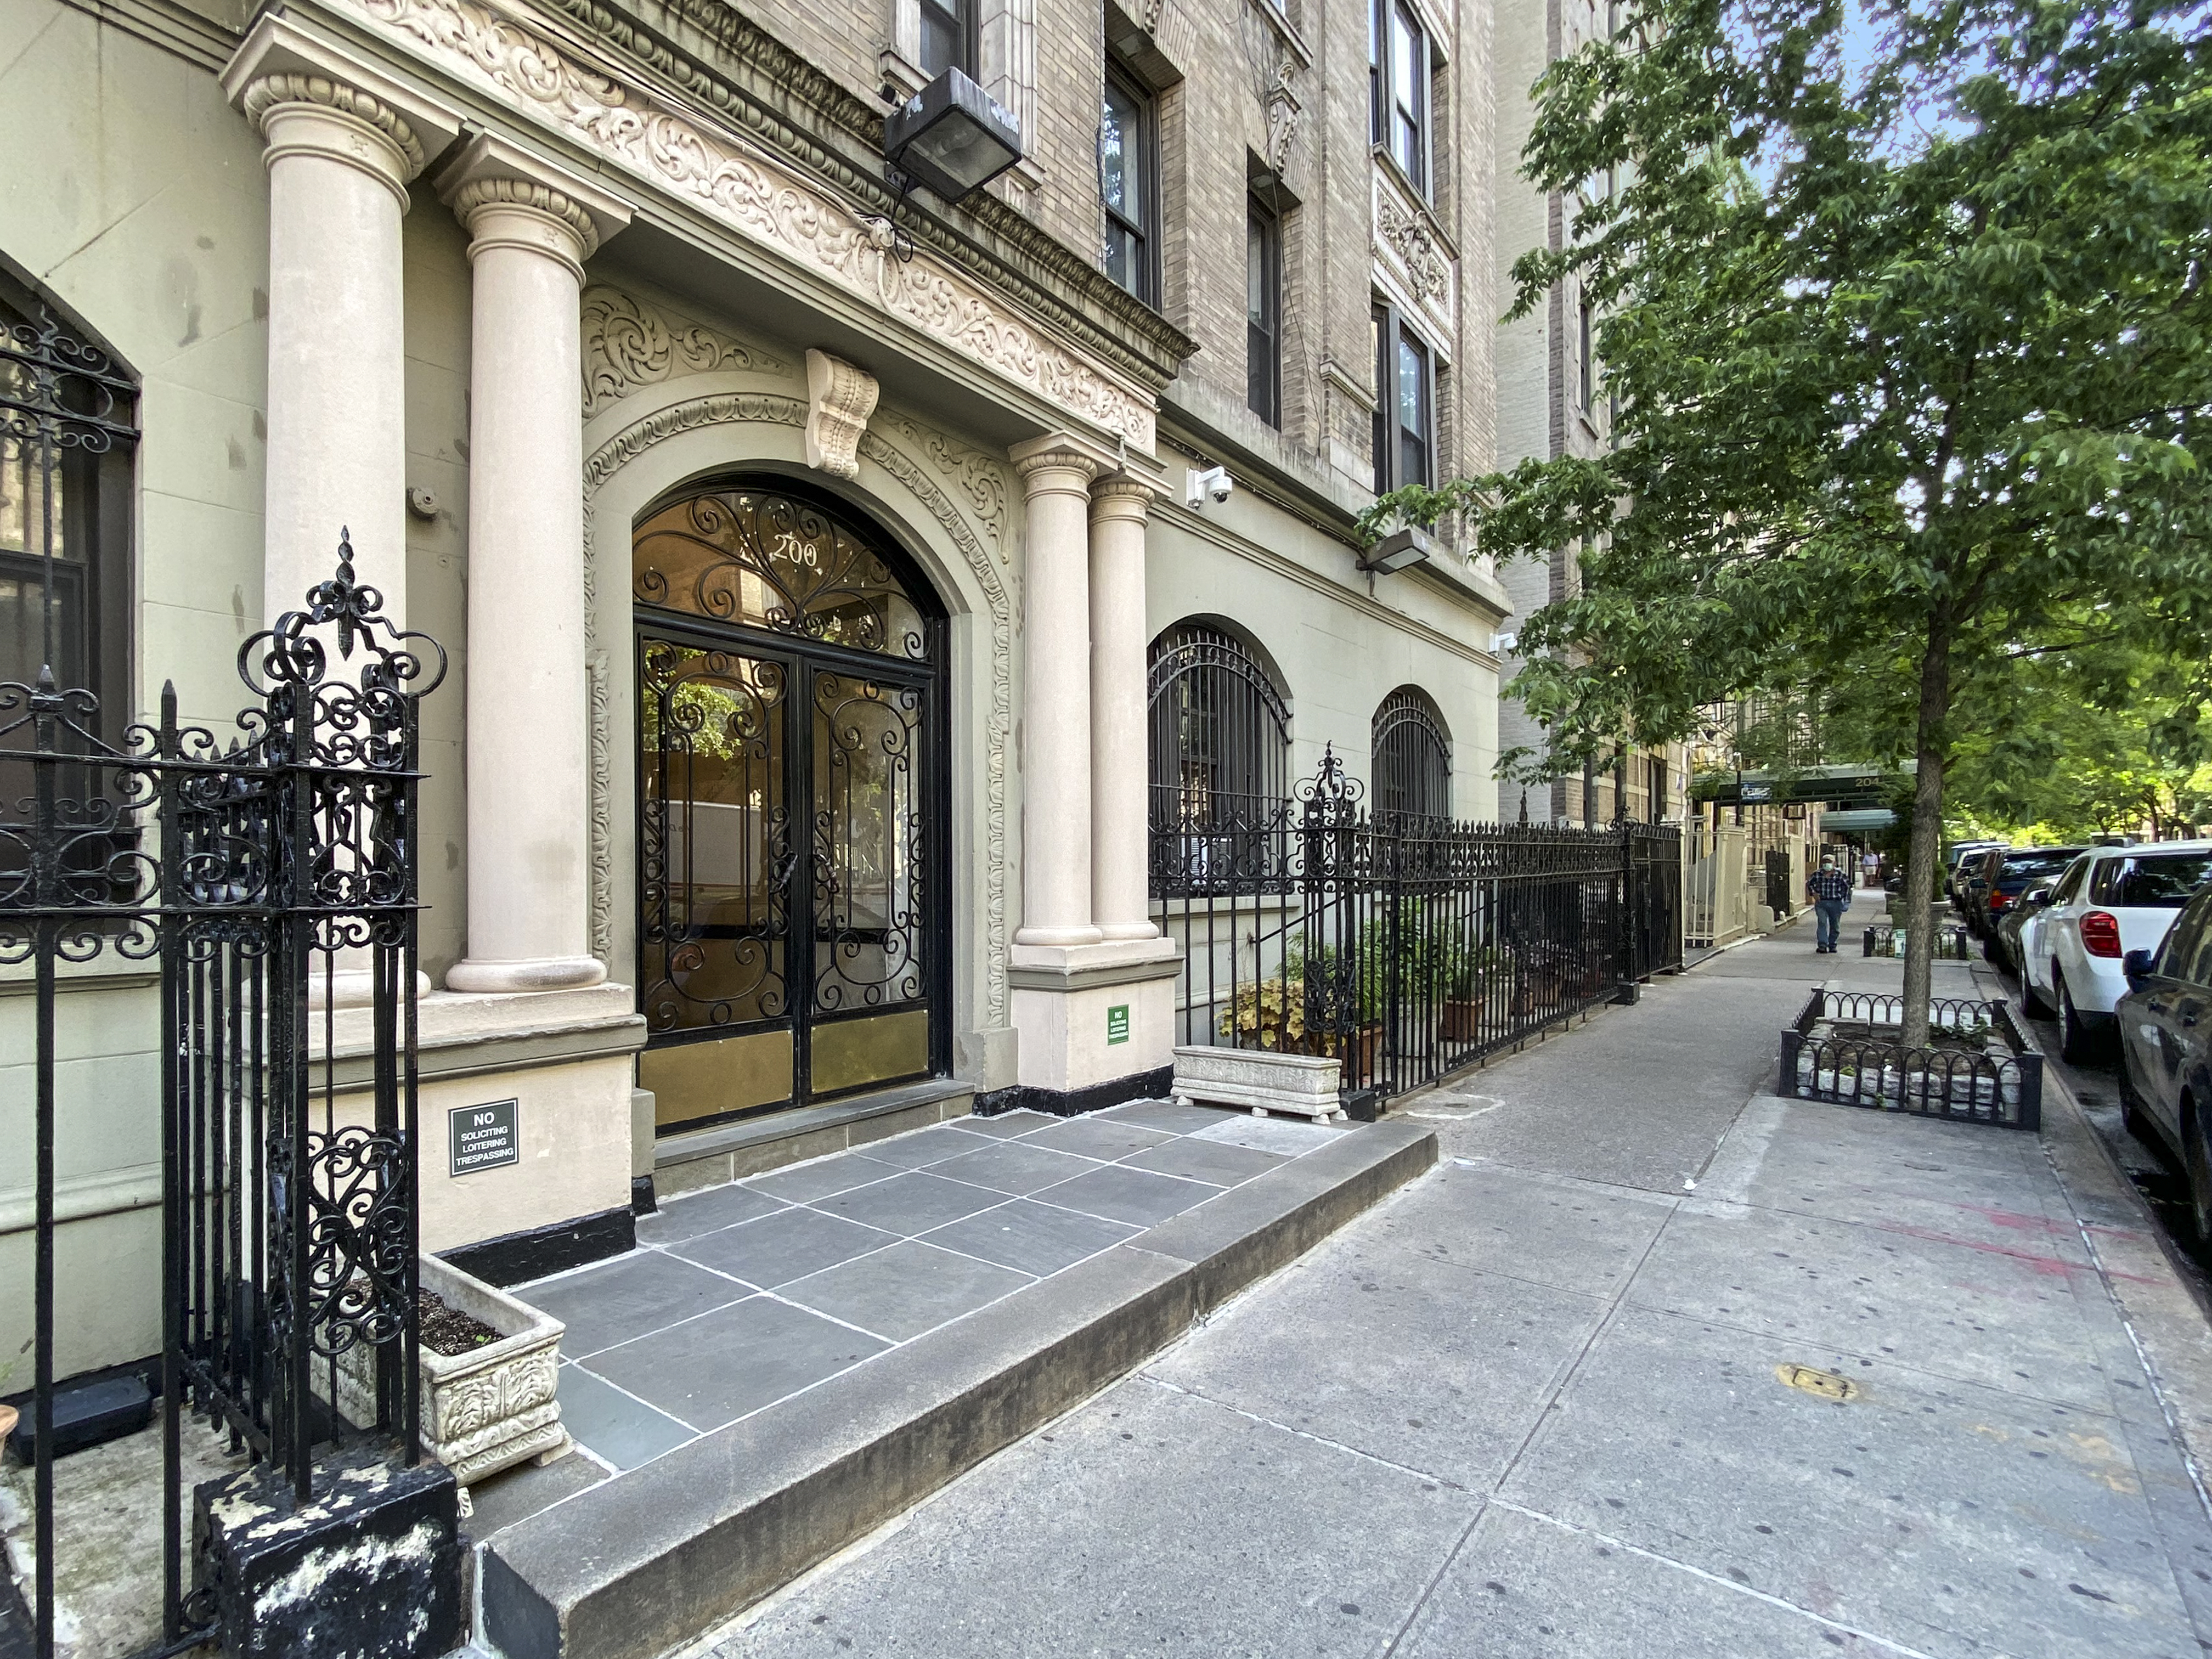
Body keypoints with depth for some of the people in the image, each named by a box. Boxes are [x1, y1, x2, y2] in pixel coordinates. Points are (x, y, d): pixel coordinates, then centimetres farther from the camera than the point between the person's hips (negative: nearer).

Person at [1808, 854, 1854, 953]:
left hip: (1836, 903, 1)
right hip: (1821, 903, -1)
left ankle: (1832, 946, 19)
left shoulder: (1840, 874, 0)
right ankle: (1822, 945, -18)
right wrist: (1813, 893, 0)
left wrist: (1846, 900, 4)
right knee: (1822, 923, -13)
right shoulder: (1817, 874, 2)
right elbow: (1809, 884, 16)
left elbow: (1847, 886, 9)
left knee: (1835, 925, 7)